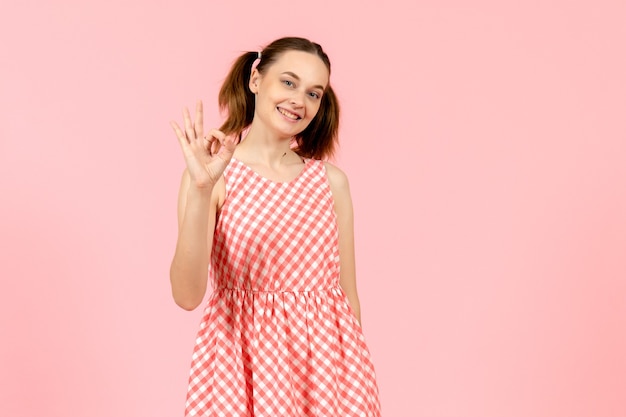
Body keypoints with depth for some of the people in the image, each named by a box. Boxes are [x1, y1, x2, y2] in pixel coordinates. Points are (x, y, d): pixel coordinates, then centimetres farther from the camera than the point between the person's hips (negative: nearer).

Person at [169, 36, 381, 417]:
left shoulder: (331, 180, 2)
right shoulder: (211, 175, -7)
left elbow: (348, 290, 6)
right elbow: (187, 296, -17)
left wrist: (359, 384, 6)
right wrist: (201, 189, -26)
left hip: (325, 360, 3)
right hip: (244, 360, -2)